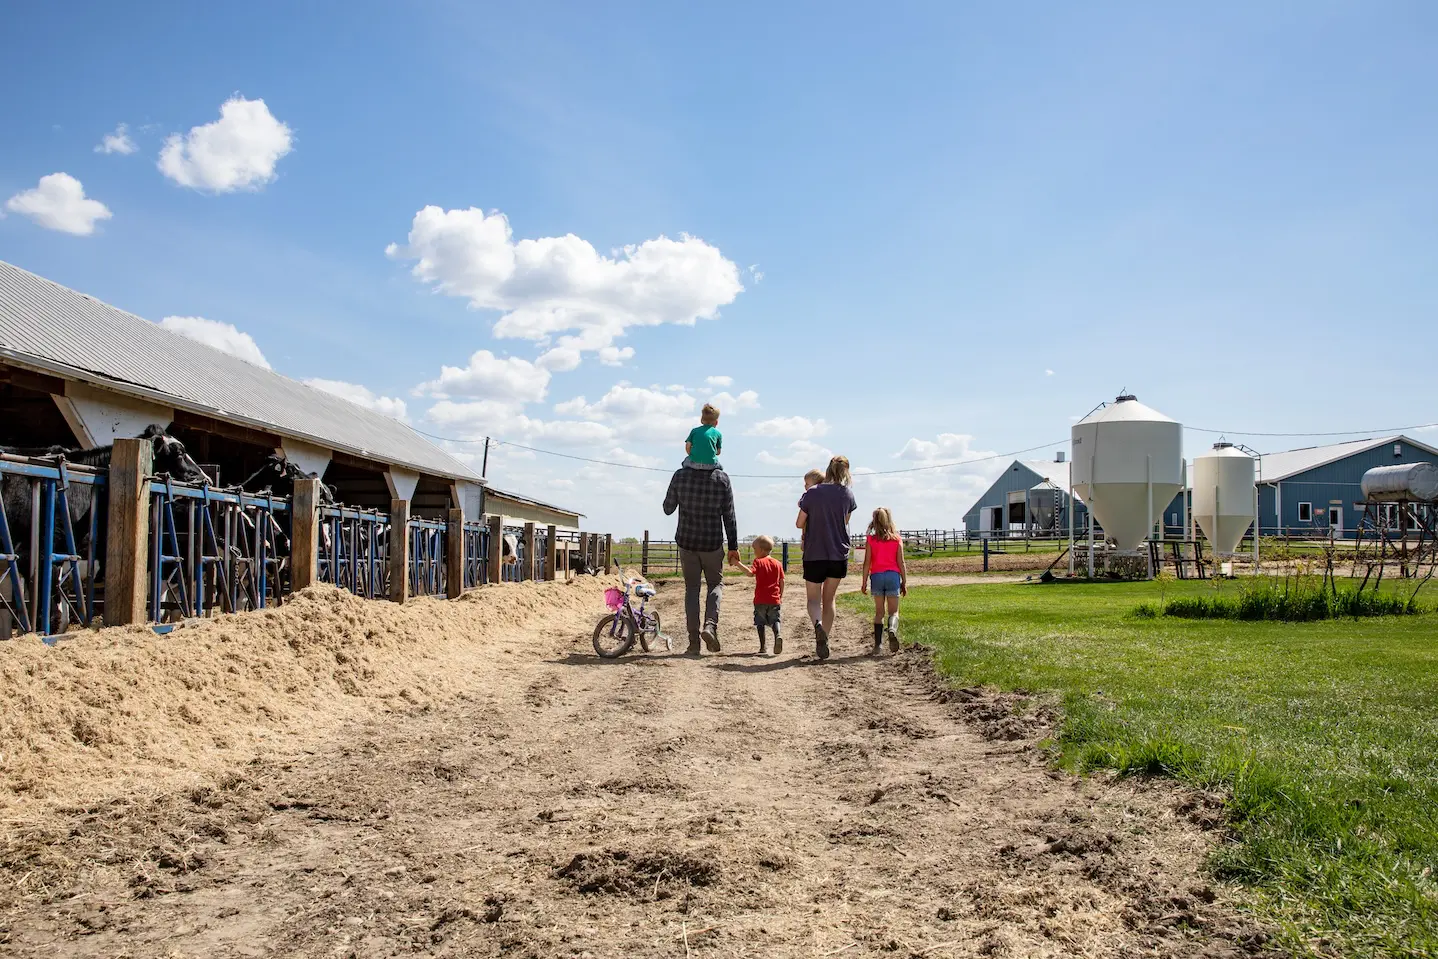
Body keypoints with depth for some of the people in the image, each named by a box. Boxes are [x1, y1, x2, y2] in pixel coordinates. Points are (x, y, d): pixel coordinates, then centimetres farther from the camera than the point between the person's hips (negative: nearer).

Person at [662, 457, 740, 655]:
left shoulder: (680, 476, -6)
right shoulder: (722, 478, -6)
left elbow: (668, 509, 2)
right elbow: (729, 516, -3)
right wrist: (733, 547, 4)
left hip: (687, 542, 1)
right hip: (713, 543, 0)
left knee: (691, 588, 9)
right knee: (715, 583, 18)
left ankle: (694, 642, 3)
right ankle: (710, 625, -7)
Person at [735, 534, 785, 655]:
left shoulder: (758, 562, -5)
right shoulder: (777, 563, 9)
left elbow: (750, 573, -23)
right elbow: (782, 581, 9)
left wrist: (739, 564, -22)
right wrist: (781, 595, 19)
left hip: (760, 600, -3)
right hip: (774, 600, 3)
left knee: (760, 623, 7)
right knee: (774, 620, 8)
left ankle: (762, 647, 4)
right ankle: (778, 635, -22)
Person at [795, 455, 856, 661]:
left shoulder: (812, 493, -6)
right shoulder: (847, 494, -1)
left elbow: (799, 523, -2)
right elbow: (845, 521, 11)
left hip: (814, 555, -2)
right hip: (839, 554, 2)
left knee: (813, 599, 7)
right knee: (829, 599, 17)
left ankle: (818, 625, -23)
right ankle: (823, 640, 14)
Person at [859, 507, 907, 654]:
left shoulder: (870, 539, 1)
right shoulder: (897, 539, 2)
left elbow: (867, 563, -1)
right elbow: (901, 563, 1)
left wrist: (864, 582, 6)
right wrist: (904, 582, 7)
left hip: (876, 576, 1)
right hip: (893, 576, 0)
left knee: (879, 612, 10)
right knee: (894, 611, 6)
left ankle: (877, 645, 4)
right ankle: (892, 630, -26)